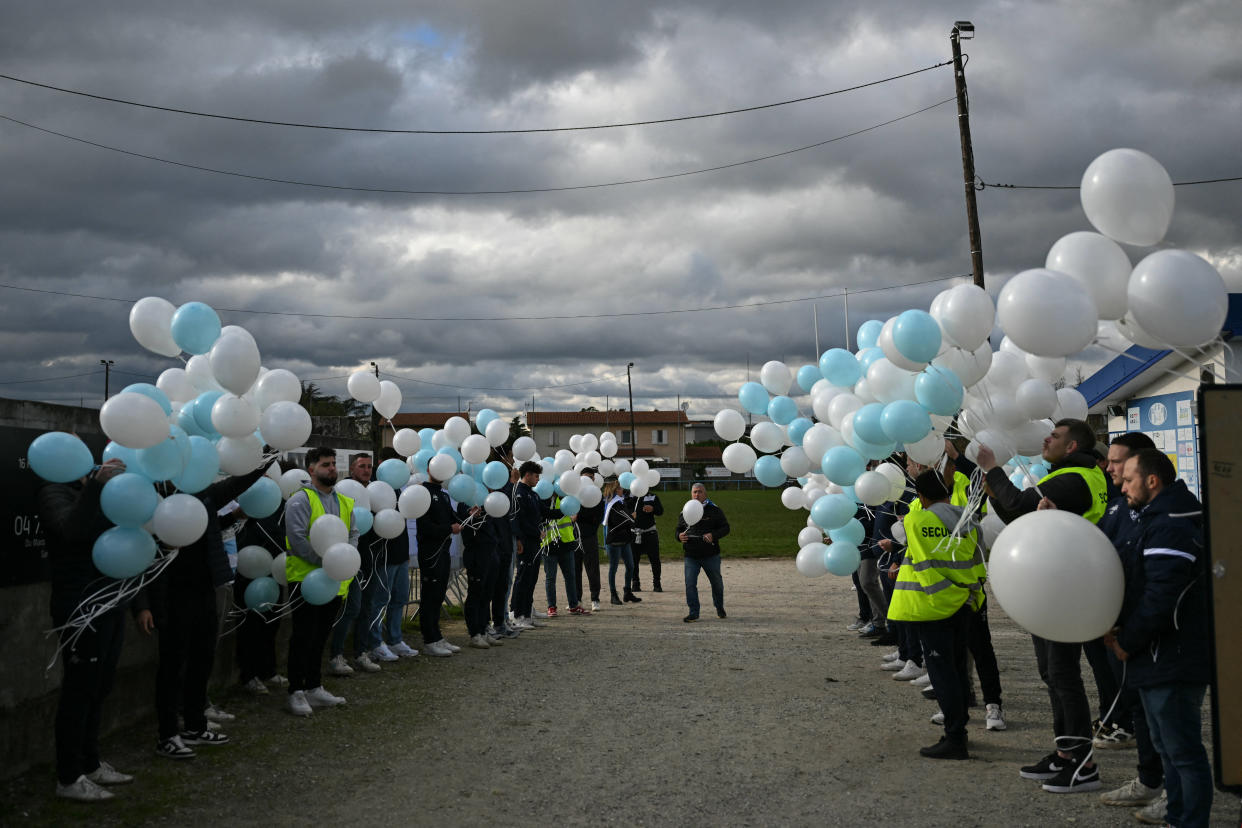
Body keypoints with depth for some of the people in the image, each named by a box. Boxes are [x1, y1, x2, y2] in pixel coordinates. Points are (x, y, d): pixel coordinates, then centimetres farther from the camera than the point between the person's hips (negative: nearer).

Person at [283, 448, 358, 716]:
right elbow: (297, 538, -17)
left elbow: (353, 533, 14)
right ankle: (296, 692, 4)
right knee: (303, 637, -3)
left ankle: (314, 688, 22)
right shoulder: (300, 499, -9)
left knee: (320, 636, 14)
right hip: (306, 577, -7)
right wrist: (326, 560, -18)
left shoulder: (344, 501, 14)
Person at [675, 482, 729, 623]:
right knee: (690, 584, -8)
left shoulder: (714, 510, 0)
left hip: (711, 555, -1)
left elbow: (725, 528, -2)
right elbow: (679, 529, 19)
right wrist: (679, 536, -5)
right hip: (691, 556, 2)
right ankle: (693, 613, 1)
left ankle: (720, 608, 35)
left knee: (717, 583, 12)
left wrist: (713, 535, -20)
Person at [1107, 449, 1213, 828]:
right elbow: (1138, 584, 20)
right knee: (1168, 747, 19)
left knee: (1183, 751, -3)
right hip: (1162, 659, 11)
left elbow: (1160, 598, -26)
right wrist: (1119, 627, 8)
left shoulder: (1171, 529, -20)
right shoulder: (1159, 520, 16)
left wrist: (1128, 641, -14)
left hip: (1173, 664, -11)